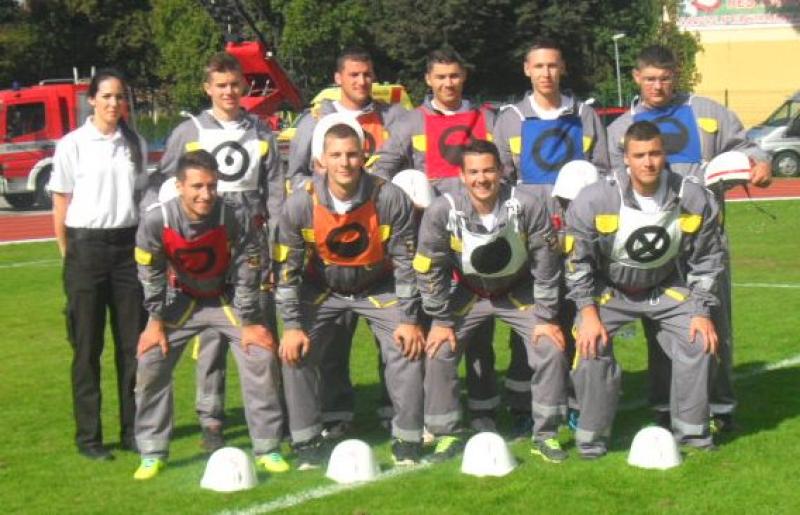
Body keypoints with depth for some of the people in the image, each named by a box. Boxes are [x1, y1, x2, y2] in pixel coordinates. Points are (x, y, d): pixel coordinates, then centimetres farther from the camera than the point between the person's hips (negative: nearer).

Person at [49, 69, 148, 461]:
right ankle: (88, 436, 8)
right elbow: (61, 204, 0)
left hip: (129, 246, 3)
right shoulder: (72, 145, -2)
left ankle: (133, 430, 16)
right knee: (87, 346, 2)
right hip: (86, 247, -3)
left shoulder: (136, 144, 8)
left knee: (133, 343, 5)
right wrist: (68, 256, -3)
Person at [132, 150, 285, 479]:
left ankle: (267, 449, 2)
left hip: (229, 298, -1)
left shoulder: (235, 220, -29)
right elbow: (150, 274, -11)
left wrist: (249, 323, -11)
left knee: (261, 358, -13)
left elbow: (247, 276, -16)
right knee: (151, 362, -9)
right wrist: (156, 322, -7)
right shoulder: (156, 222, -26)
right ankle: (152, 453, 8)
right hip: (182, 300, 1)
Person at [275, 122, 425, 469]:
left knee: (407, 351, -14)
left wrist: (409, 319, -16)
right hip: (322, 289, 1)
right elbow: (288, 268, -12)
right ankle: (307, 443, 3)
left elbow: (406, 262, -15)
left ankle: (407, 442, 2)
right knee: (296, 354, -12)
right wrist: (292, 325, -14)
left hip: (379, 288, -1)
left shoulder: (390, 199, -25)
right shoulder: (301, 204, -22)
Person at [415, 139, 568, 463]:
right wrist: (441, 320, -11)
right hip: (468, 293, 0)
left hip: (519, 292, 0)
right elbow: (429, 269, -13)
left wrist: (547, 318, -12)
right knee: (438, 353, -12)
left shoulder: (527, 207, -26)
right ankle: (447, 435, 6)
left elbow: (545, 266, -15)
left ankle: (546, 435, 2)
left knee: (552, 349, -14)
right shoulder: (441, 212, -25)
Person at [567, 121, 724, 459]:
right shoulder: (594, 200, -23)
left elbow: (706, 260, -5)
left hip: (666, 288, 2)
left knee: (698, 342, -14)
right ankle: (592, 436, -3)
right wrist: (588, 312, -17)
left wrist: (701, 311, -11)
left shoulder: (695, 200, -16)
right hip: (609, 288, -2)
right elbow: (578, 260, -13)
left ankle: (691, 430, 5)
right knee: (592, 349, -21)